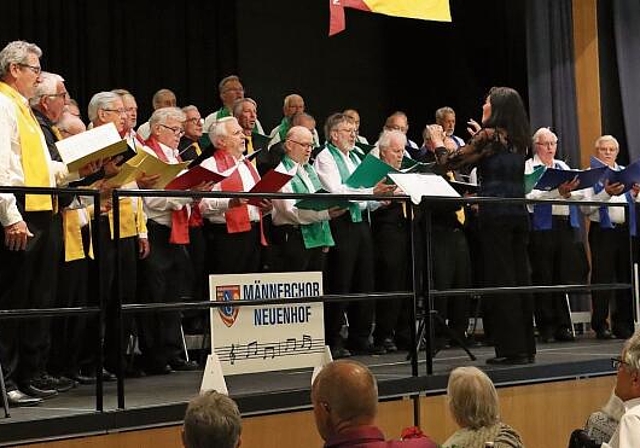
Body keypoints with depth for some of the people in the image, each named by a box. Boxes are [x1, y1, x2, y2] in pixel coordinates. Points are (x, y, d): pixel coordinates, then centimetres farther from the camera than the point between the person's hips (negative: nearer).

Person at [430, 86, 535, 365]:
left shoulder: (488, 136, -8)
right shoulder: (519, 140, 12)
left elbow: (449, 163, -7)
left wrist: (438, 142, 12)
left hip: (495, 213, -7)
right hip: (519, 213, 7)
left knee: (500, 280, -4)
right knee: (520, 277, 9)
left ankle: (511, 349, -3)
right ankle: (526, 347, 13)